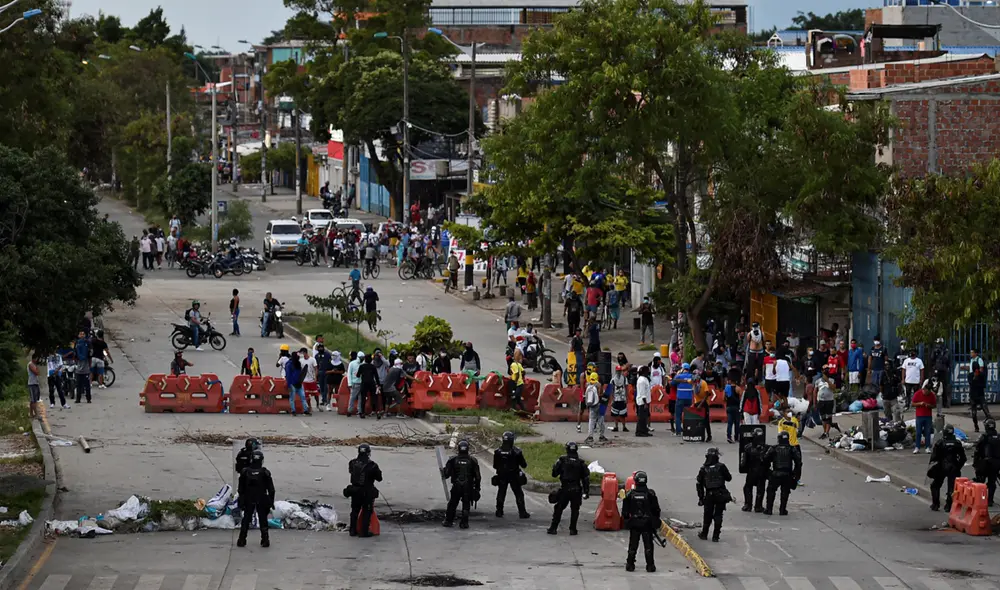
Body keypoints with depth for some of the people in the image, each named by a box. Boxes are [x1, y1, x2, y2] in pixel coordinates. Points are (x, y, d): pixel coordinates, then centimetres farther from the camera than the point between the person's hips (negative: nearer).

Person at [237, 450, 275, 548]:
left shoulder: (245, 472, -4)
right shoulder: (265, 473, -8)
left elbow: (240, 489, 3)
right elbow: (271, 489, -4)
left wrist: (241, 501, 11)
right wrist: (271, 501, 4)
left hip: (248, 500, 1)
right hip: (262, 501, -1)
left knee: (246, 520, 8)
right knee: (263, 520, 7)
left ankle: (242, 540, 6)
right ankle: (265, 540, 7)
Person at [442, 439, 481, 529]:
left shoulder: (453, 460, -6)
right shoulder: (472, 460, -5)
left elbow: (447, 474, -3)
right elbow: (477, 476, -2)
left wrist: (442, 472, 20)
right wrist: (477, 487, 9)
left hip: (456, 486, 0)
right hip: (468, 487, 0)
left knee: (452, 504, 15)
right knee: (466, 505, 8)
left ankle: (448, 521, 19)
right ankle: (464, 522, 6)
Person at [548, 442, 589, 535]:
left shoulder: (561, 460, -4)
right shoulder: (581, 463, 1)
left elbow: (554, 474, 0)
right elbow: (586, 478, 0)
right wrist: (586, 491, 4)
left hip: (564, 489, -1)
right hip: (576, 490, 1)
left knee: (558, 509, 9)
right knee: (574, 509, 11)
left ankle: (553, 528, 8)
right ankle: (572, 529, 7)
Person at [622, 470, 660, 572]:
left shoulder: (629, 494, -6)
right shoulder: (650, 494, -8)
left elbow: (625, 511, 0)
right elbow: (656, 510, -1)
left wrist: (625, 521, 14)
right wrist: (656, 522, 11)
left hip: (634, 523, 1)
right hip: (647, 524, -1)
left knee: (633, 545, 9)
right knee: (648, 545, 5)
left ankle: (630, 564, 11)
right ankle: (650, 565, 4)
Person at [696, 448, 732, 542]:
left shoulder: (703, 469, -1)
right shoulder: (721, 467, -8)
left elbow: (699, 484, 4)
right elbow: (729, 478, 0)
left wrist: (701, 497, 13)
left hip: (709, 495, 2)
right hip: (721, 494, -2)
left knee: (707, 515, 16)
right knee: (718, 515, 5)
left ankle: (704, 534, 28)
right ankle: (715, 536, 4)